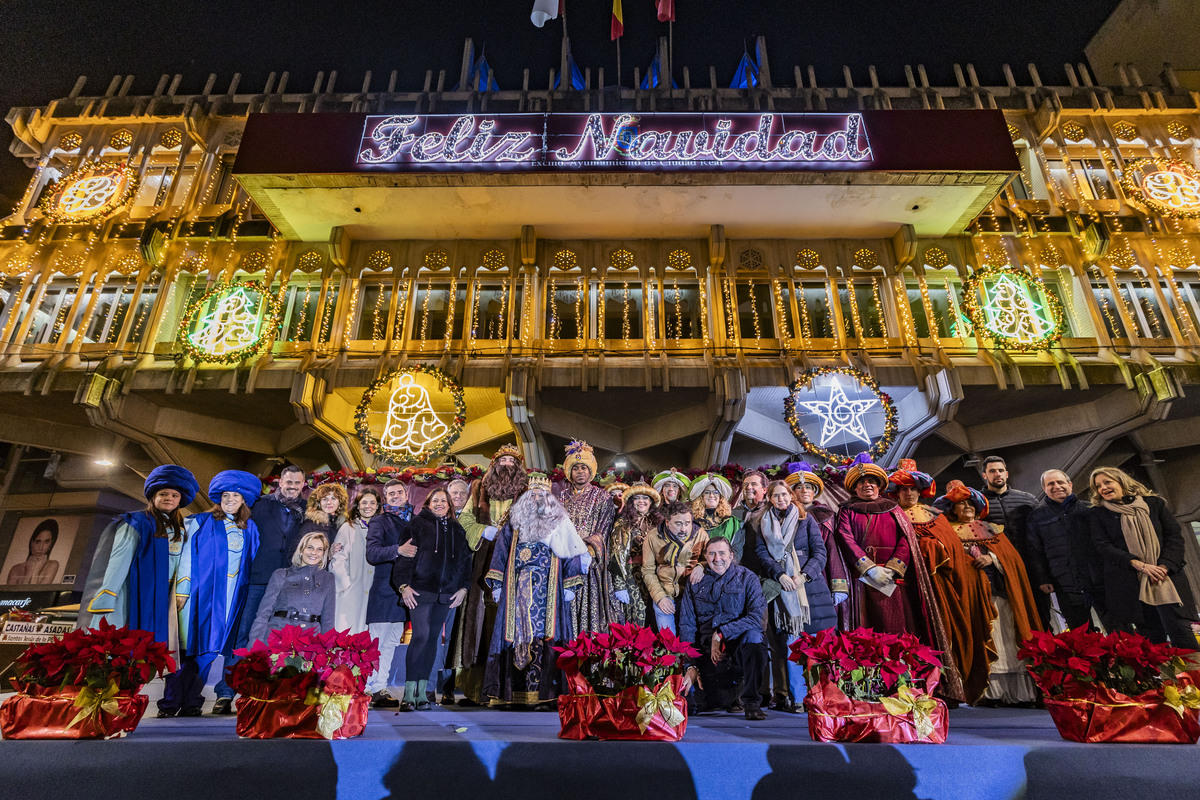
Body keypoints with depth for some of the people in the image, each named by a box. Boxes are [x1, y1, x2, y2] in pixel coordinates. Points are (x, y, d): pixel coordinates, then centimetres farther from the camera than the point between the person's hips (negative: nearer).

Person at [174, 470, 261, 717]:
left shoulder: (250, 529, 12)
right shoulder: (202, 523, 4)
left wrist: (246, 590, 8)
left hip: (232, 595, 2)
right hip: (203, 591, -2)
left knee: (208, 645, 3)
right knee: (189, 642, -4)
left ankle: (191, 702, 10)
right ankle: (171, 701, 5)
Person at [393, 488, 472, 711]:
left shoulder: (457, 530, 15)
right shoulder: (417, 523, 3)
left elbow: (465, 560, 15)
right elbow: (404, 555, -3)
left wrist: (463, 587, 6)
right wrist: (403, 585, -12)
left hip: (446, 593, 4)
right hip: (420, 590, -4)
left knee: (433, 638, 7)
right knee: (421, 635, -12)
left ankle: (422, 690, 14)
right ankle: (409, 692, -6)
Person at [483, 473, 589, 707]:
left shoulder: (559, 524, 10)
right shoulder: (514, 523, 15)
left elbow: (571, 554, 8)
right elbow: (501, 553, 14)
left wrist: (569, 586, 0)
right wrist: (497, 584, 7)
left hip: (548, 591, -1)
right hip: (517, 590, 2)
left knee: (545, 638, -7)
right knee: (515, 635, -2)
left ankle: (543, 694, -3)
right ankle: (511, 693, 4)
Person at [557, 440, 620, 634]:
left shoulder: (601, 497, 5)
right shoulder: (563, 497, 15)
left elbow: (602, 531, -3)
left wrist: (587, 552, -17)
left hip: (592, 562, -2)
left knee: (592, 601, -7)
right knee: (568, 604, -2)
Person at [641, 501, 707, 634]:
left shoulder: (700, 534, -3)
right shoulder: (653, 537, -4)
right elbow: (648, 571, 2)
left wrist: (701, 567, -13)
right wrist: (659, 597, -9)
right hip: (663, 592, 0)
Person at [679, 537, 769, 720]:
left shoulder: (747, 578, 0)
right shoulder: (695, 583, 7)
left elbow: (757, 617, -14)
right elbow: (686, 625, 6)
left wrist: (721, 634, -17)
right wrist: (691, 665, -4)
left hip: (739, 648, -3)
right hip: (708, 655, 3)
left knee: (752, 634, -34)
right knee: (690, 700, -14)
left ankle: (751, 701, -14)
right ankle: (732, 692, 18)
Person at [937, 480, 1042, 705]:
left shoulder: (990, 530, 19)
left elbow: (1011, 556, 7)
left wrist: (992, 558, -10)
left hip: (996, 591, 2)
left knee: (1004, 642, -5)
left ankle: (1013, 691, 0)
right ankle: (988, 692, -5)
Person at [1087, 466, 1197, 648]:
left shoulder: (1154, 503, 12)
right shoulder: (1097, 514, 8)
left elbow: (1175, 536, 6)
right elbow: (1102, 546, -2)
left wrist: (1164, 566, -9)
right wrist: (1140, 565, -14)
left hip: (1166, 577, 1)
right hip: (1129, 584, -1)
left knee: (1179, 630, -10)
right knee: (1152, 637, -2)